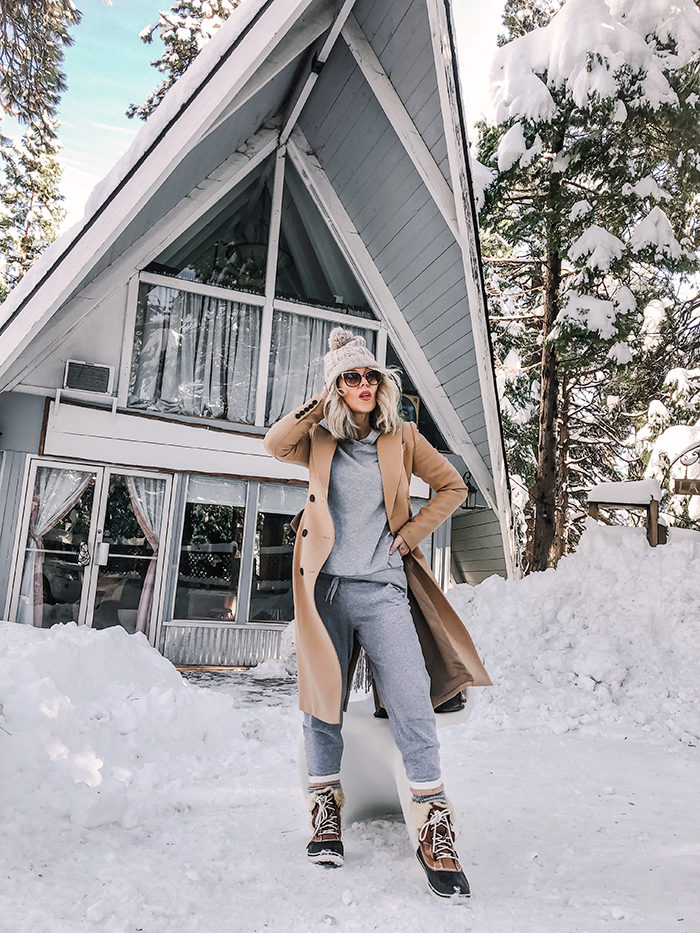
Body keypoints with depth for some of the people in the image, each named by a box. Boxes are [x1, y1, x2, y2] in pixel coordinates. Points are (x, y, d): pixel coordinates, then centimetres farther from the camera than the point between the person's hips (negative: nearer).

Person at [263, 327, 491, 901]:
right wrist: (321, 402, -8)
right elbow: (275, 444, -12)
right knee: (323, 703, 8)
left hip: (383, 588, -1)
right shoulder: (321, 439, 8)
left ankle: (435, 831, 5)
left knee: (413, 706, -7)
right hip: (325, 585, 1)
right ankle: (326, 811, 27)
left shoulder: (402, 436, 7)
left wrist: (411, 533, 2)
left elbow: (453, 487, 11)